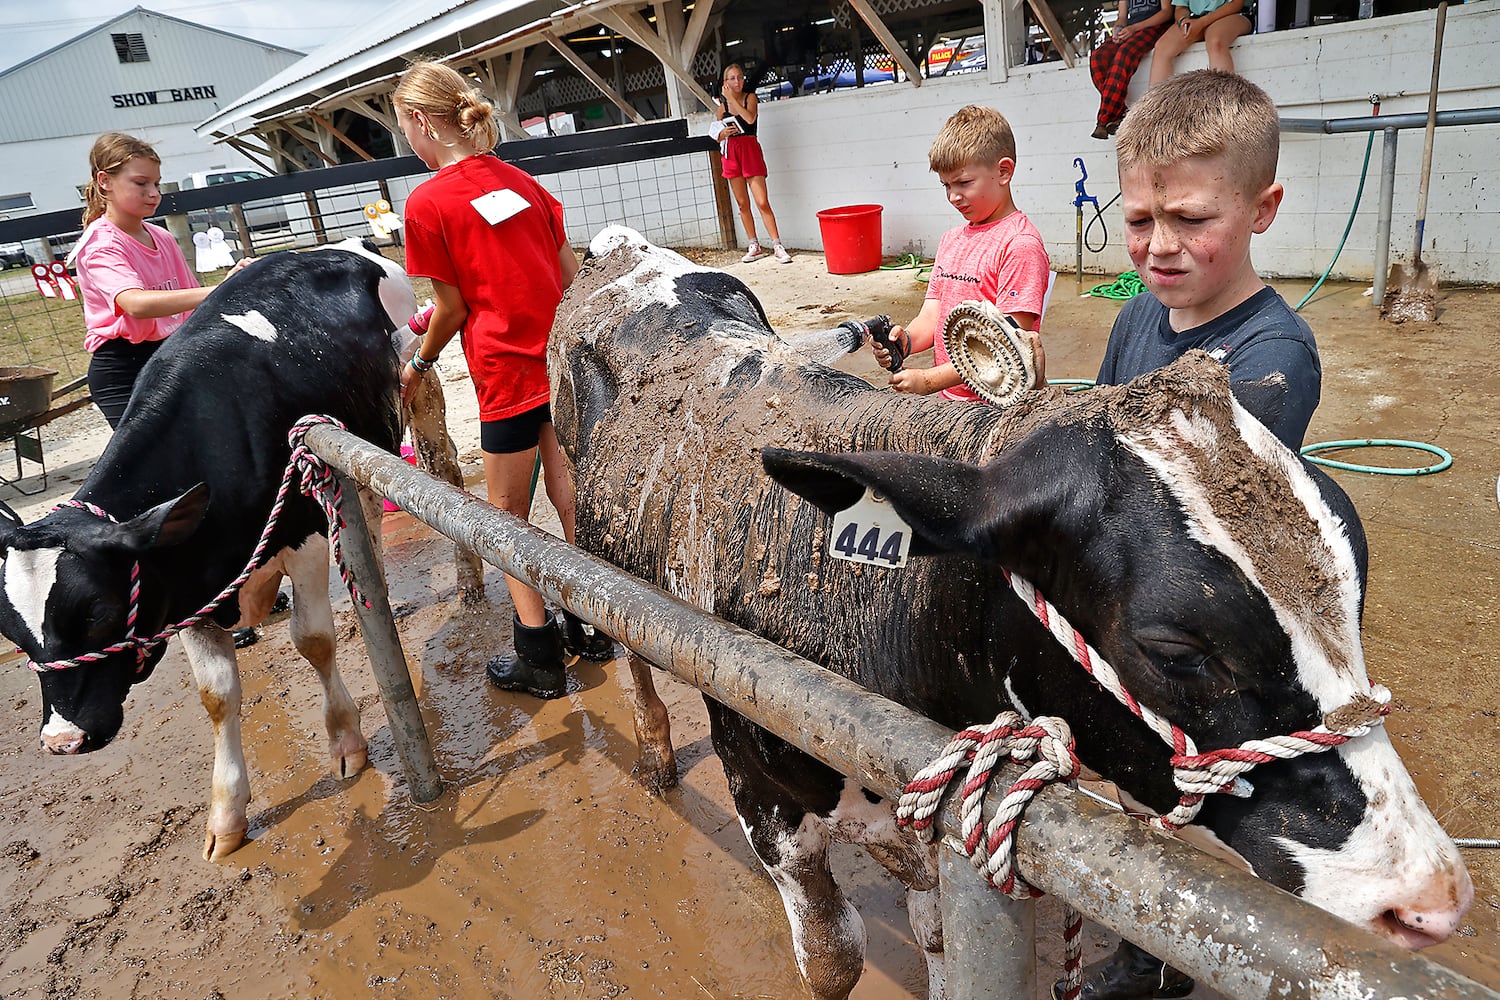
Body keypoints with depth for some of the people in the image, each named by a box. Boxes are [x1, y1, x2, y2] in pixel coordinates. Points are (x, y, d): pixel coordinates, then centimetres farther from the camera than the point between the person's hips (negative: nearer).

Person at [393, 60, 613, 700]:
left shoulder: (427, 203, -9)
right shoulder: (518, 179, 9)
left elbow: (452, 307, -5)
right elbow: (569, 269, 11)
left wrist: (418, 366, 10)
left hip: (508, 375, -6)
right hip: (562, 359, 6)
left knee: (509, 517, 8)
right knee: (570, 497, 16)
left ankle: (540, 660, 15)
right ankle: (591, 625, 28)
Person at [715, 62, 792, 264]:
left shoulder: (750, 97, 2)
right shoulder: (722, 105, 10)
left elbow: (750, 118, -19)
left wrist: (731, 98, -15)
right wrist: (724, 133, -8)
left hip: (750, 150, -4)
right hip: (731, 153, 4)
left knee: (762, 202, -11)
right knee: (743, 204, 6)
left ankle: (777, 246, -9)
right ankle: (755, 247, 14)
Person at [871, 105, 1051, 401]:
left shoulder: (1020, 244, -10)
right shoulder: (951, 239, 16)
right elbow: (931, 316, 13)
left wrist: (930, 381, -21)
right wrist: (905, 341, -10)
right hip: (948, 400, 7)